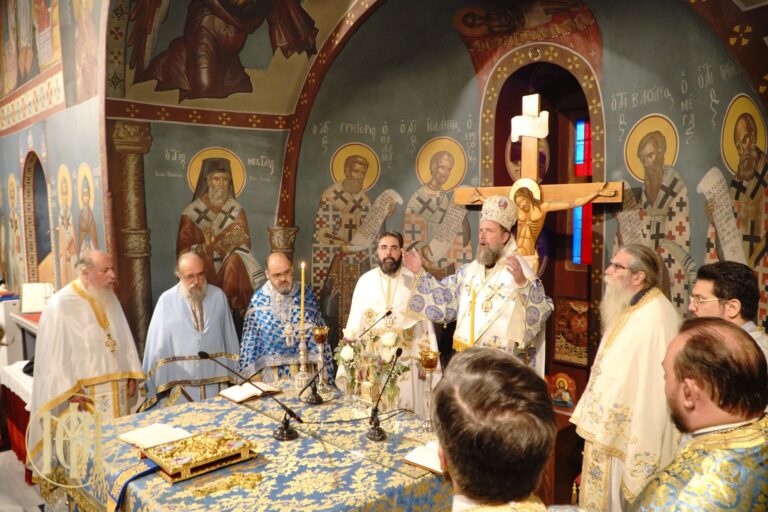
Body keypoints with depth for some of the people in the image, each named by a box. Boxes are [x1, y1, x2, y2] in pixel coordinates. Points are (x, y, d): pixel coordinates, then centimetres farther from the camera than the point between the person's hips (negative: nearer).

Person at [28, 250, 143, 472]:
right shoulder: (60, 305, -14)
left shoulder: (110, 298, 7)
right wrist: (70, 392, -17)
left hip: (117, 388, 6)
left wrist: (131, 375, 8)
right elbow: (53, 354, -14)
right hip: (85, 392, -6)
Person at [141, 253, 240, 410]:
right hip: (180, 382, -2)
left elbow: (229, 337, 6)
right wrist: (155, 383, 2)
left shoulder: (218, 296, 0)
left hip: (216, 380, 2)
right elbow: (157, 344, -1)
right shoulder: (167, 301, -7)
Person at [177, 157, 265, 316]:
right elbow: (182, 252, -4)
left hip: (231, 271, 2)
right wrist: (205, 247, -23)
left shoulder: (236, 210, 3)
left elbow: (244, 245, 1)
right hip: (203, 274, -2)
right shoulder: (192, 212, -4)